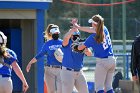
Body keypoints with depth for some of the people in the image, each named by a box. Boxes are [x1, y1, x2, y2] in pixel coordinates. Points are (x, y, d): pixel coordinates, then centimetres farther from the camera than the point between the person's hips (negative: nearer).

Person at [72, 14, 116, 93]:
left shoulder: (93, 37, -14)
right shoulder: (105, 30, 1)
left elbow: (80, 48, -5)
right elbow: (93, 30, 13)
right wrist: (78, 27, 16)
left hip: (102, 62, -6)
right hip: (112, 60, 6)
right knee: (108, 86, 11)